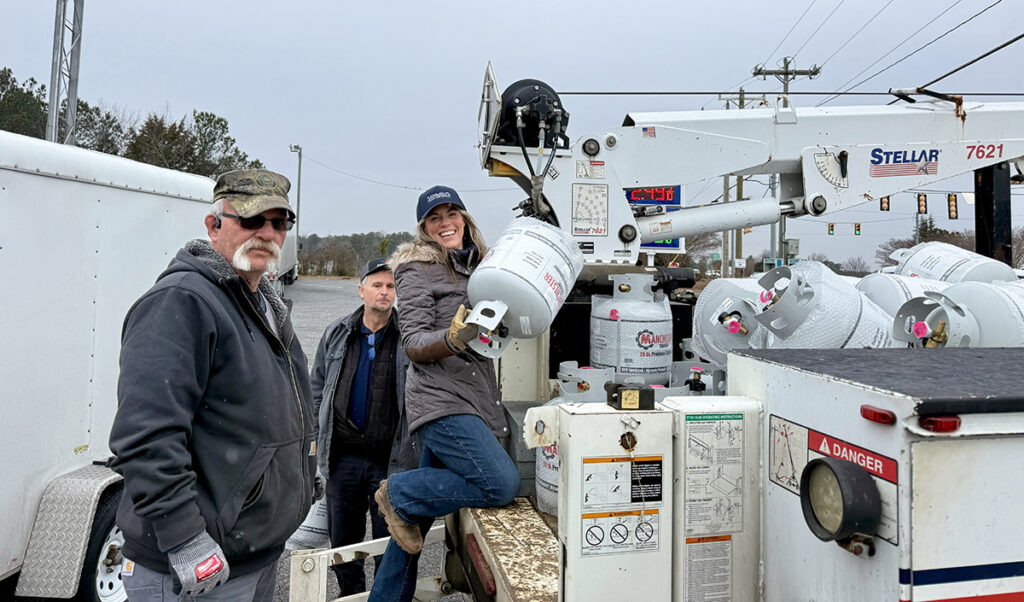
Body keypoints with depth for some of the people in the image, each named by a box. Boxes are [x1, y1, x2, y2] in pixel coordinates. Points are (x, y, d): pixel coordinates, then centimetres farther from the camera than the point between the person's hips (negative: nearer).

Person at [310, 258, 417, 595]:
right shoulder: (337, 334, 6)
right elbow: (317, 387, 15)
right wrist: (320, 437, 10)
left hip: (389, 457, -3)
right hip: (343, 456, 3)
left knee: (389, 543, 9)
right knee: (342, 541, 17)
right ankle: (351, 594, 38)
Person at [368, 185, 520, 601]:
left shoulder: (474, 266, 19)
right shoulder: (417, 270, -3)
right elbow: (414, 345, -10)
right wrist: (453, 339, -30)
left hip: (473, 403, 7)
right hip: (442, 401, -7)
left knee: (421, 511, 11)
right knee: (502, 484, -20)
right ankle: (398, 494, -2)